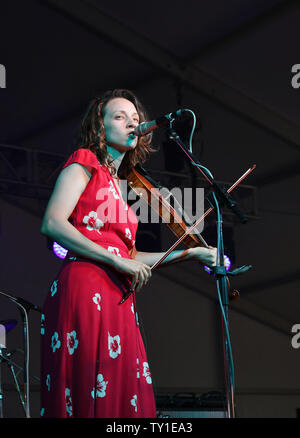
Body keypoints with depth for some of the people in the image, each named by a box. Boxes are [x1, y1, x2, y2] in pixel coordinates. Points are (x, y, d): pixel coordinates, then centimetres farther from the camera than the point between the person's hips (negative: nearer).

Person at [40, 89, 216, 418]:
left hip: (117, 299, 8)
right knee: (86, 392, -14)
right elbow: (52, 224, -11)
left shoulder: (119, 185, 25)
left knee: (121, 396, 0)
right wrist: (117, 261, -14)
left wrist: (190, 254, 22)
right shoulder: (85, 163, 4)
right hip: (85, 288, -7)